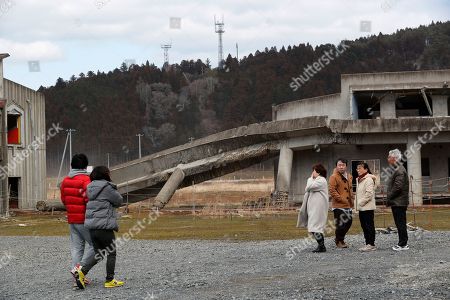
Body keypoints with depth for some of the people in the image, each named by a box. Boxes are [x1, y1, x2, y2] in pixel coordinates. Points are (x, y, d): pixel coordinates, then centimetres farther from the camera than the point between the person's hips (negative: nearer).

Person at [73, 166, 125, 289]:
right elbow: (119, 201, -1)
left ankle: (81, 272, -3)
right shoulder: (106, 188, -11)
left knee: (98, 255, 15)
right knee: (111, 253, 8)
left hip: (92, 227, 7)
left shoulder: (91, 188, 13)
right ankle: (109, 280, 11)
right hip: (105, 226, -7)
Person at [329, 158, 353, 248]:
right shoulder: (334, 177, -9)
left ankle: (340, 238, 28)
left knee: (348, 222, 11)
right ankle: (339, 241, 11)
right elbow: (332, 191, -14)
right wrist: (341, 199, -17)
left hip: (348, 205, 8)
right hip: (338, 206, -7)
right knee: (340, 224, -6)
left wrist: (351, 199, 14)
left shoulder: (349, 177, 15)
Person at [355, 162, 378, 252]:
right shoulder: (359, 180, 18)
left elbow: (369, 193, -20)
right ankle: (368, 243, 16)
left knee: (369, 226, -7)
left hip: (368, 207, -10)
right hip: (362, 208, 10)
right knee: (364, 226, 11)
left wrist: (360, 203, -15)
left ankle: (371, 244, -5)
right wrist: (357, 205, 12)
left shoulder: (368, 179, -12)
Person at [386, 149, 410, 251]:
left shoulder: (399, 170, -16)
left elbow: (397, 187, -22)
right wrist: (389, 199, 13)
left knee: (400, 224, -6)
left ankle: (402, 244, -4)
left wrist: (389, 198, -13)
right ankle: (403, 243, 17)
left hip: (398, 203, -10)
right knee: (400, 224, 12)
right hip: (398, 202, 10)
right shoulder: (398, 169, 18)